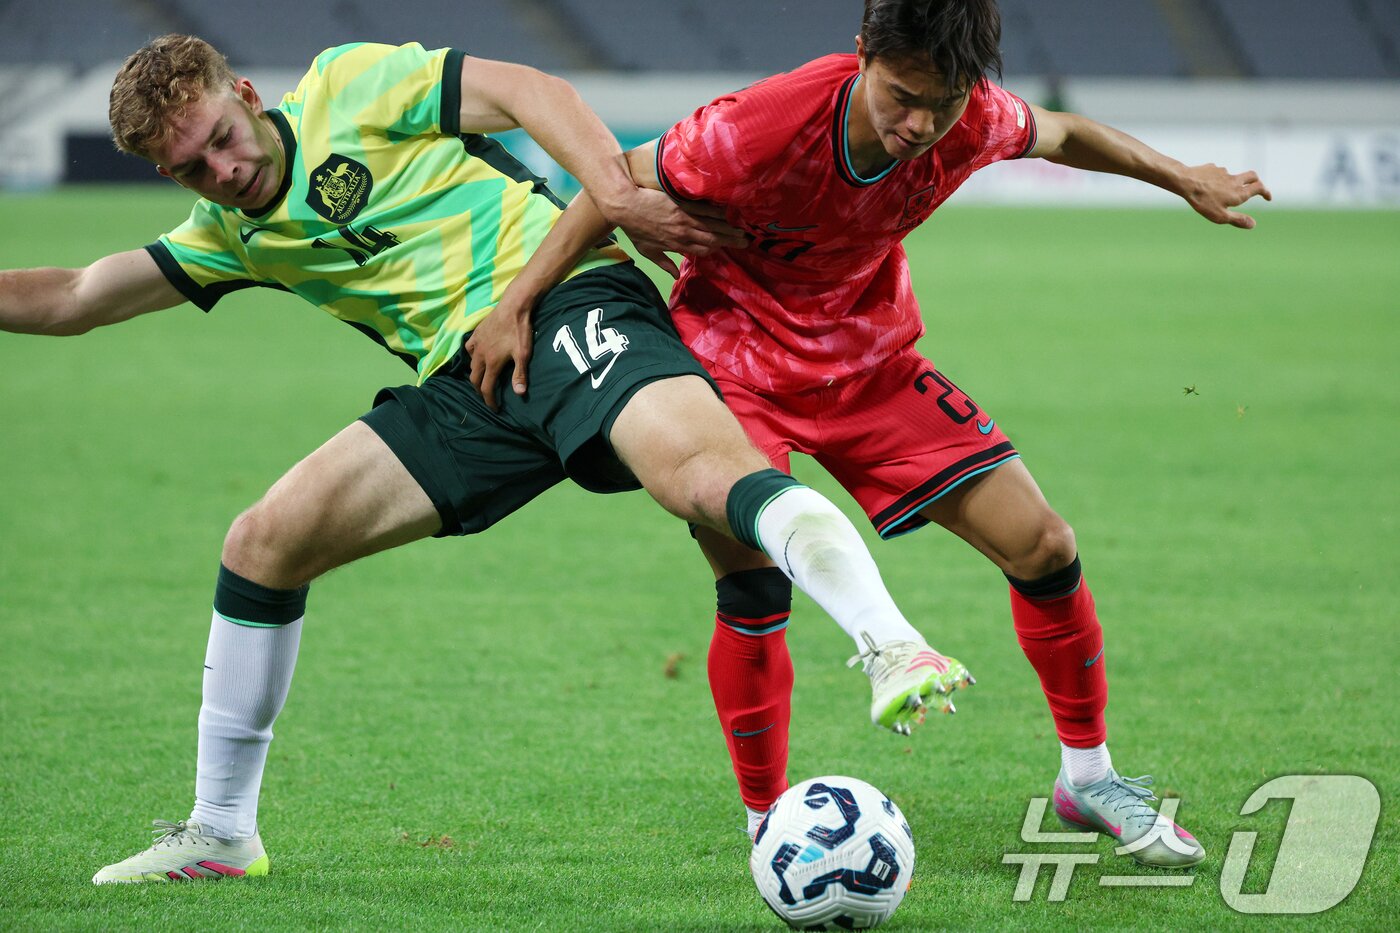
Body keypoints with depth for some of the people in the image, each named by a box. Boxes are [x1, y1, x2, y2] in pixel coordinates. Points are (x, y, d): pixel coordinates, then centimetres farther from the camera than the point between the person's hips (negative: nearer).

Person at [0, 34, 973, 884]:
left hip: (564, 304, -6)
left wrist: (617, 194, -18)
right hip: (466, 384, 7)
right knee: (263, 542, 2)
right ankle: (220, 833, 13)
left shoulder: (346, 88, 2)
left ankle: (893, 647, -53)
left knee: (706, 469, -35)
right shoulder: (234, 234, 19)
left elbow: (529, 91, -3)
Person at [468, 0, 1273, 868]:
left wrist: (1185, 179, 16)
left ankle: (1089, 776, 19)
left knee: (1042, 544, -1)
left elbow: (1059, 134, 5)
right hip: (735, 361, -4)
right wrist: (516, 306, -21)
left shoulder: (974, 123, -19)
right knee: (755, 588, -24)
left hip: (870, 360, 5)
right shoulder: (765, 126, -33)